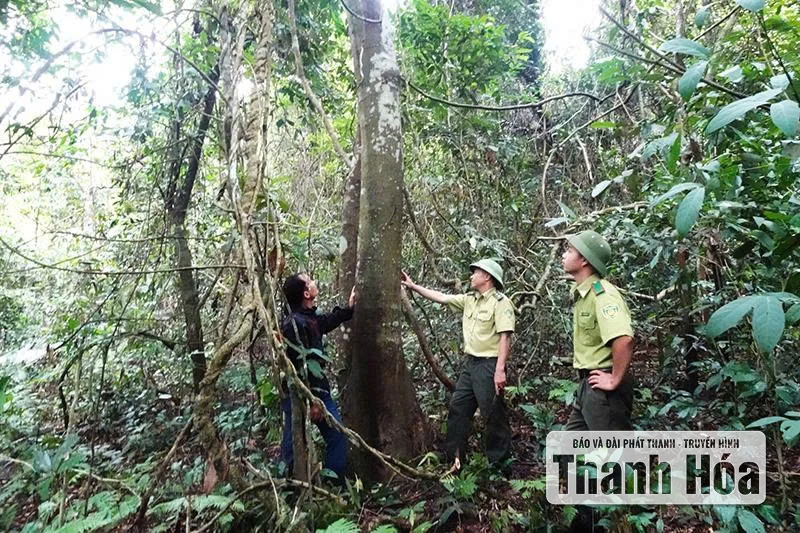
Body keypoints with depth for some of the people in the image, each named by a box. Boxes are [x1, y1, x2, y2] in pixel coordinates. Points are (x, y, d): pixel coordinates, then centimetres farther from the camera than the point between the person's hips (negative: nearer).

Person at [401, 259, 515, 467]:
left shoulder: (500, 302, -12)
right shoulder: (469, 300, 11)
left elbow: (505, 337, -18)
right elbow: (440, 297, 14)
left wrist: (500, 370, -23)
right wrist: (413, 286, 11)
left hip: (489, 364, -8)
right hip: (470, 363, 8)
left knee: (493, 413, 3)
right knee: (458, 407, 12)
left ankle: (499, 461, 19)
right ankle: (454, 455, 25)